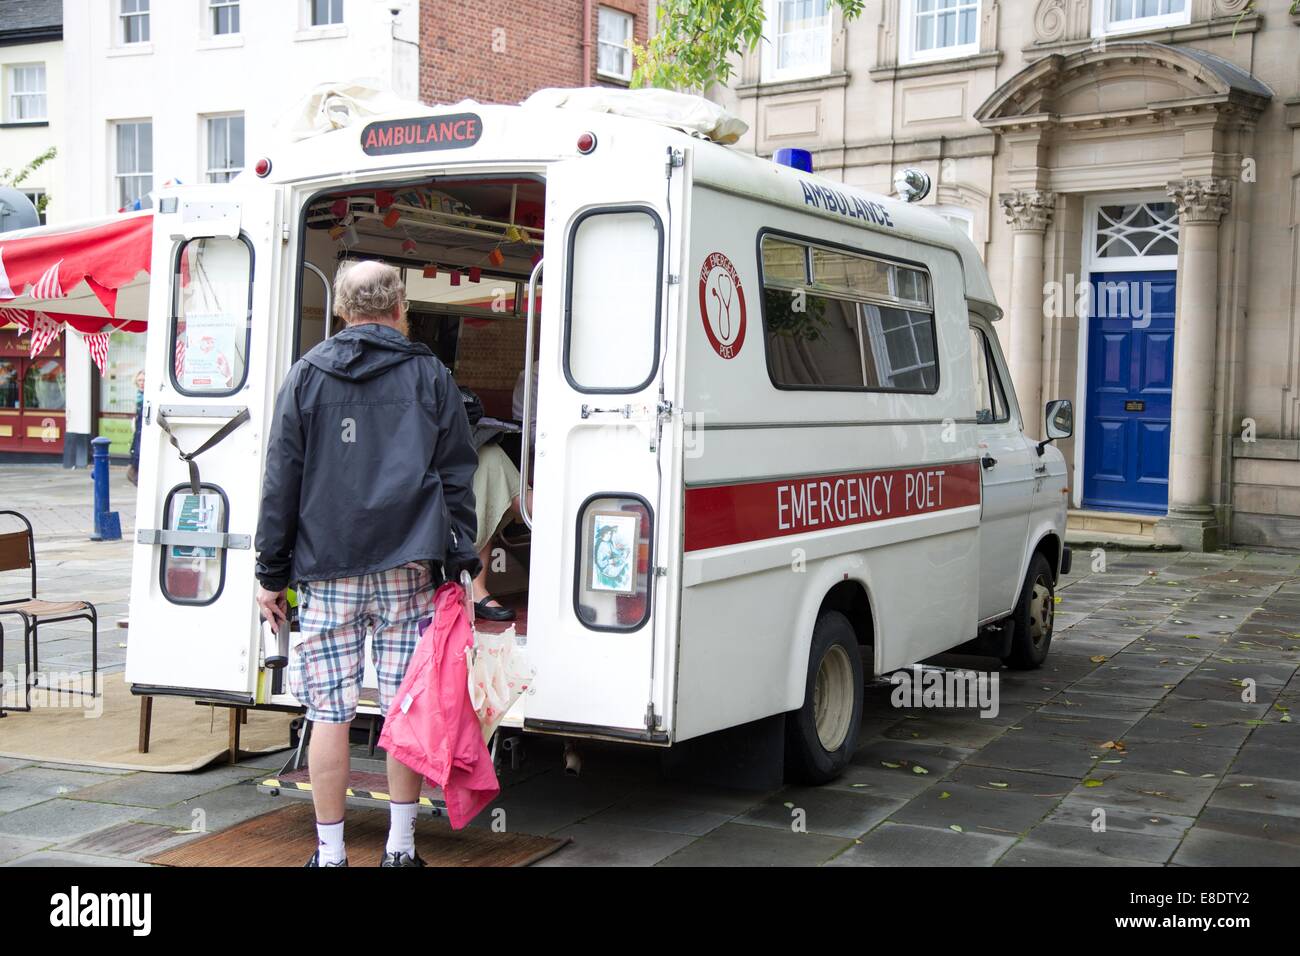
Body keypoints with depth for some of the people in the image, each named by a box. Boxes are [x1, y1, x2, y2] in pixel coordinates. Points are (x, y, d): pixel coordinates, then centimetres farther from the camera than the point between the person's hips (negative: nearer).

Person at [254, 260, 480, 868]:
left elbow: (282, 481, 5)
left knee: (330, 711, 4)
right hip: (408, 567, 0)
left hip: (328, 569, 0)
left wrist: (272, 573, 9)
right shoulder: (430, 376, 7)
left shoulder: (306, 375, 6)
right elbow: (456, 477, 5)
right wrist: (462, 565, 7)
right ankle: (400, 847, 13)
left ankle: (330, 852, 10)